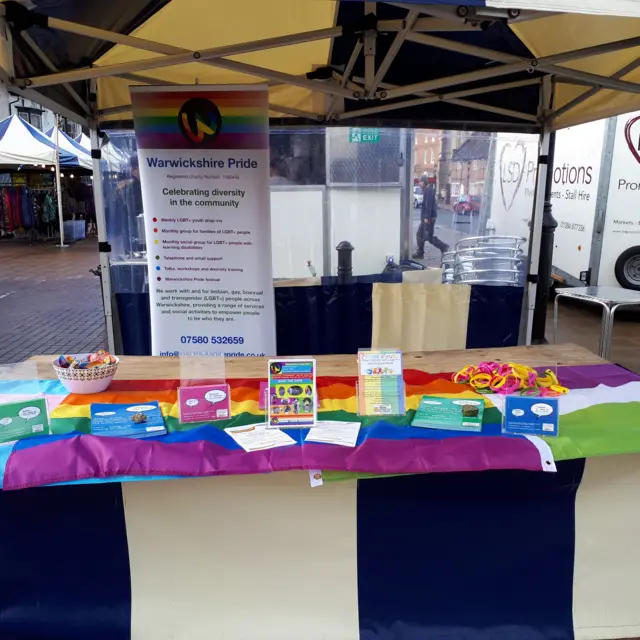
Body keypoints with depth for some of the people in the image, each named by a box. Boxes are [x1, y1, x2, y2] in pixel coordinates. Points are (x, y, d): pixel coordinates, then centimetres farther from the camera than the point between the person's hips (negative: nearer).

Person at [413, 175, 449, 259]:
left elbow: (429, 205, -22)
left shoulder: (429, 190, -14)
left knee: (429, 237, -4)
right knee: (420, 235, 9)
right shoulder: (426, 190, 17)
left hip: (429, 218, -10)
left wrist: (427, 217, -25)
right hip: (425, 218, 10)